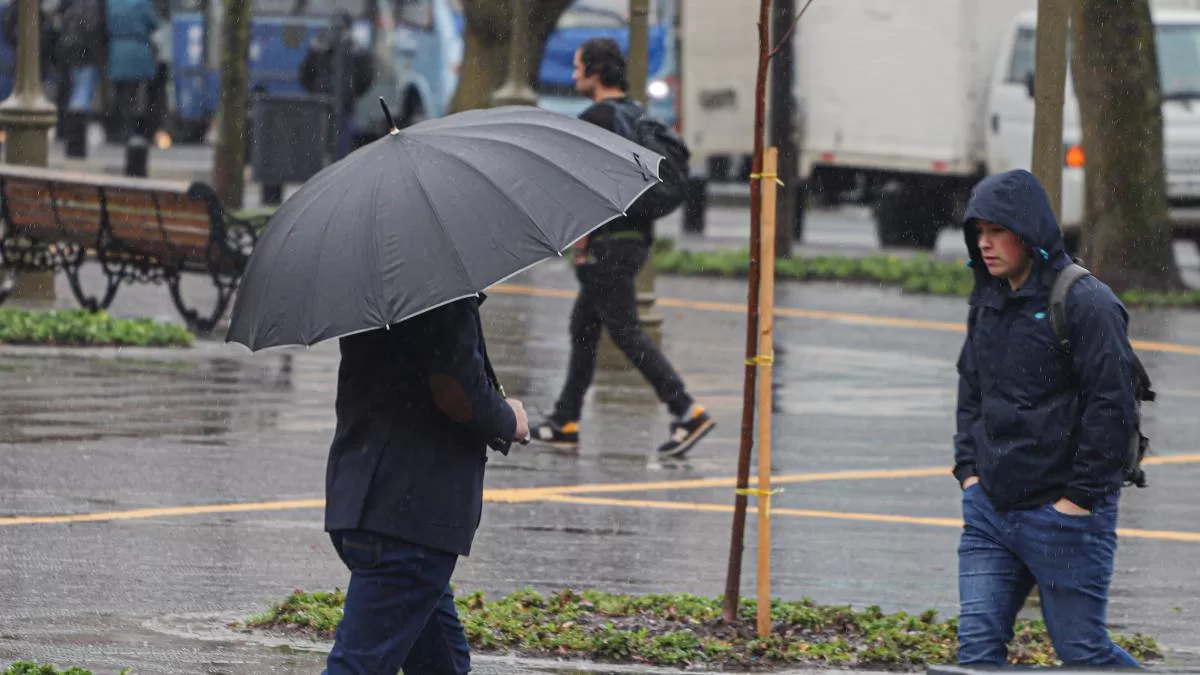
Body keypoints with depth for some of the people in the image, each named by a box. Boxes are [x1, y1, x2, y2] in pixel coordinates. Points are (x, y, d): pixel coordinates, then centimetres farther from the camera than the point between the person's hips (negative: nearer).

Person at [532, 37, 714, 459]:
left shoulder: (595, 119, -14)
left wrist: (580, 246, -14)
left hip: (608, 242, -10)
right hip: (636, 236, 10)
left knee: (626, 331, -9)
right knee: (583, 326, 14)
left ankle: (687, 412, -17)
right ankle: (565, 423, 17)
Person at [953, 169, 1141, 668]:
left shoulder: (1086, 303, -13)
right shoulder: (988, 303, 10)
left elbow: (1111, 405, -15)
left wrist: (1080, 496, -15)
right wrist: (969, 470, 11)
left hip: (1064, 515, -7)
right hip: (989, 509, 7)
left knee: (1082, 651, 0)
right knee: (978, 642, 0)